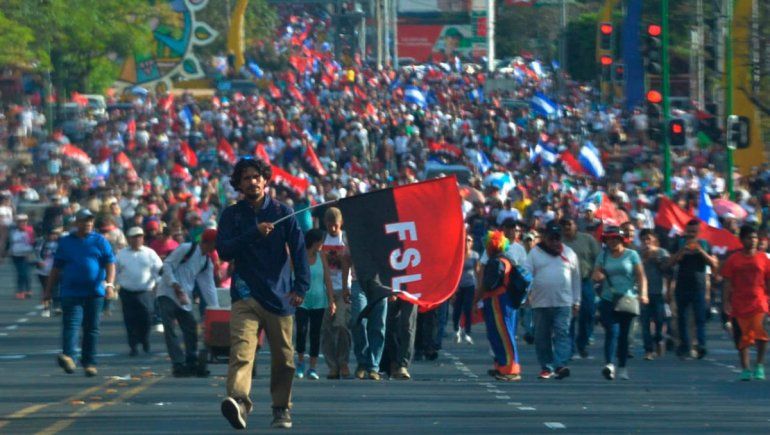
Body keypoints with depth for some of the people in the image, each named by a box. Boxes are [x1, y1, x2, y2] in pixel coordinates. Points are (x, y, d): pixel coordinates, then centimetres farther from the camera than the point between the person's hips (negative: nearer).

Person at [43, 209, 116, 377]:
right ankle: (68, 356, -33)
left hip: (95, 293, 1)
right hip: (71, 292, -1)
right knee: (71, 323, -17)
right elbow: (56, 268, 14)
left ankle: (89, 362, 11)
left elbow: (110, 264, 0)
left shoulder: (100, 241, 7)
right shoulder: (65, 242, 10)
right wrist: (48, 290, 13)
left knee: (92, 328, 5)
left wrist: (109, 283, -15)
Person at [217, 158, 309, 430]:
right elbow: (224, 251, -3)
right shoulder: (231, 215, 9)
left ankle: (282, 409, 20)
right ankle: (239, 401, -38)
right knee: (241, 349, -21)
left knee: (283, 357, 6)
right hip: (246, 293, -1)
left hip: (279, 294, 1)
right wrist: (254, 233, -15)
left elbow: (298, 249, 0)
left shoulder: (282, 212, 7)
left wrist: (301, 286, -13)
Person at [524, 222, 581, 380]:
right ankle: (546, 367, 13)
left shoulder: (569, 253, 9)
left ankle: (560, 365, -20)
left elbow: (576, 279, 14)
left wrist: (576, 301, 13)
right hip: (540, 303, 1)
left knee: (562, 334, -12)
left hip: (563, 303, -1)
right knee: (542, 337, 4)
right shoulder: (535, 253, 4)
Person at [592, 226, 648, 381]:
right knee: (612, 330, -18)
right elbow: (595, 274, 13)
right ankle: (609, 364, -27)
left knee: (624, 333, 7)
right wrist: (597, 276, -12)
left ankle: (622, 368, 16)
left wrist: (642, 293, -15)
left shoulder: (631, 255, 3)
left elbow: (641, 276, 0)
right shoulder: (603, 256, 9)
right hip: (608, 299, 0)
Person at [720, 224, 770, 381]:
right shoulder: (734, 260, 4)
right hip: (739, 303, 0)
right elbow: (727, 283, 3)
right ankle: (745, 369, 12)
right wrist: (726, 302, -5)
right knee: (743, 338, 3)